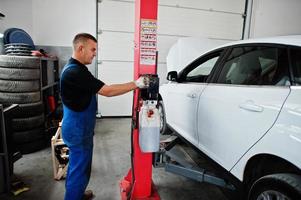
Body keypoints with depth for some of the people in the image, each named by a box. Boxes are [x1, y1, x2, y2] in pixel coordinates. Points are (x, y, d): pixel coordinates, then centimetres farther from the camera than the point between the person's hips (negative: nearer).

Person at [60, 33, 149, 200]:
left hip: (77, 128, 11)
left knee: (77, 165, 24)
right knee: (80, 169, 5)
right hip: (78, 130, -11)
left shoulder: (74, 68, 9)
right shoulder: (75, 72, -25)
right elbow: (107, 91, -27)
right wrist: (135, 84, -23)